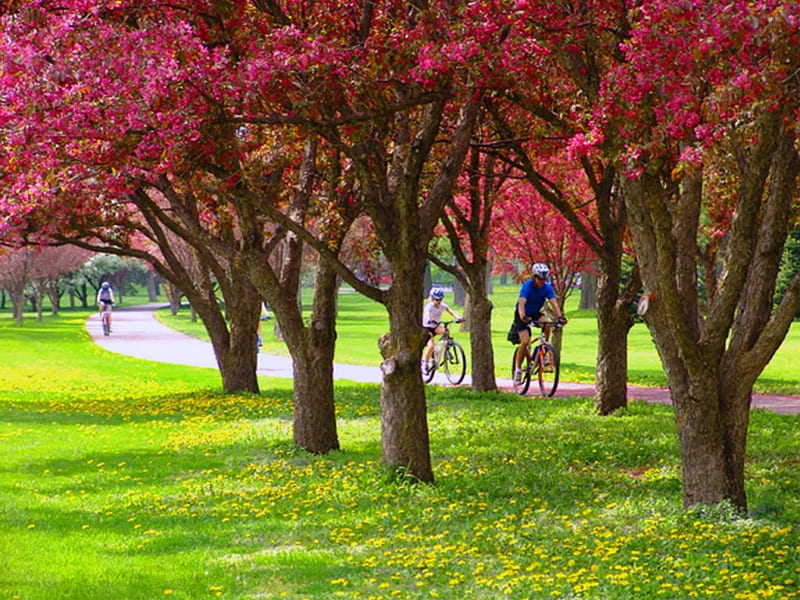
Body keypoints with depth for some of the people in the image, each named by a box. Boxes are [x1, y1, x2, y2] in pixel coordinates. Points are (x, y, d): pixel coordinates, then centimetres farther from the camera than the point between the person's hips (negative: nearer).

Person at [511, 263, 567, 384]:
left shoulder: (547, 287, -14)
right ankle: (518, 369, -6)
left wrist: (559, 316, -42)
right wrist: (523, 317, -57)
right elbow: (521, 303, -39)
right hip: (523, 315, -4)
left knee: (547, 324, -29)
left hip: (535, 313, 4)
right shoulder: (527, 286, -26)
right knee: (525, 341, -20)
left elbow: (554, 303, -24)